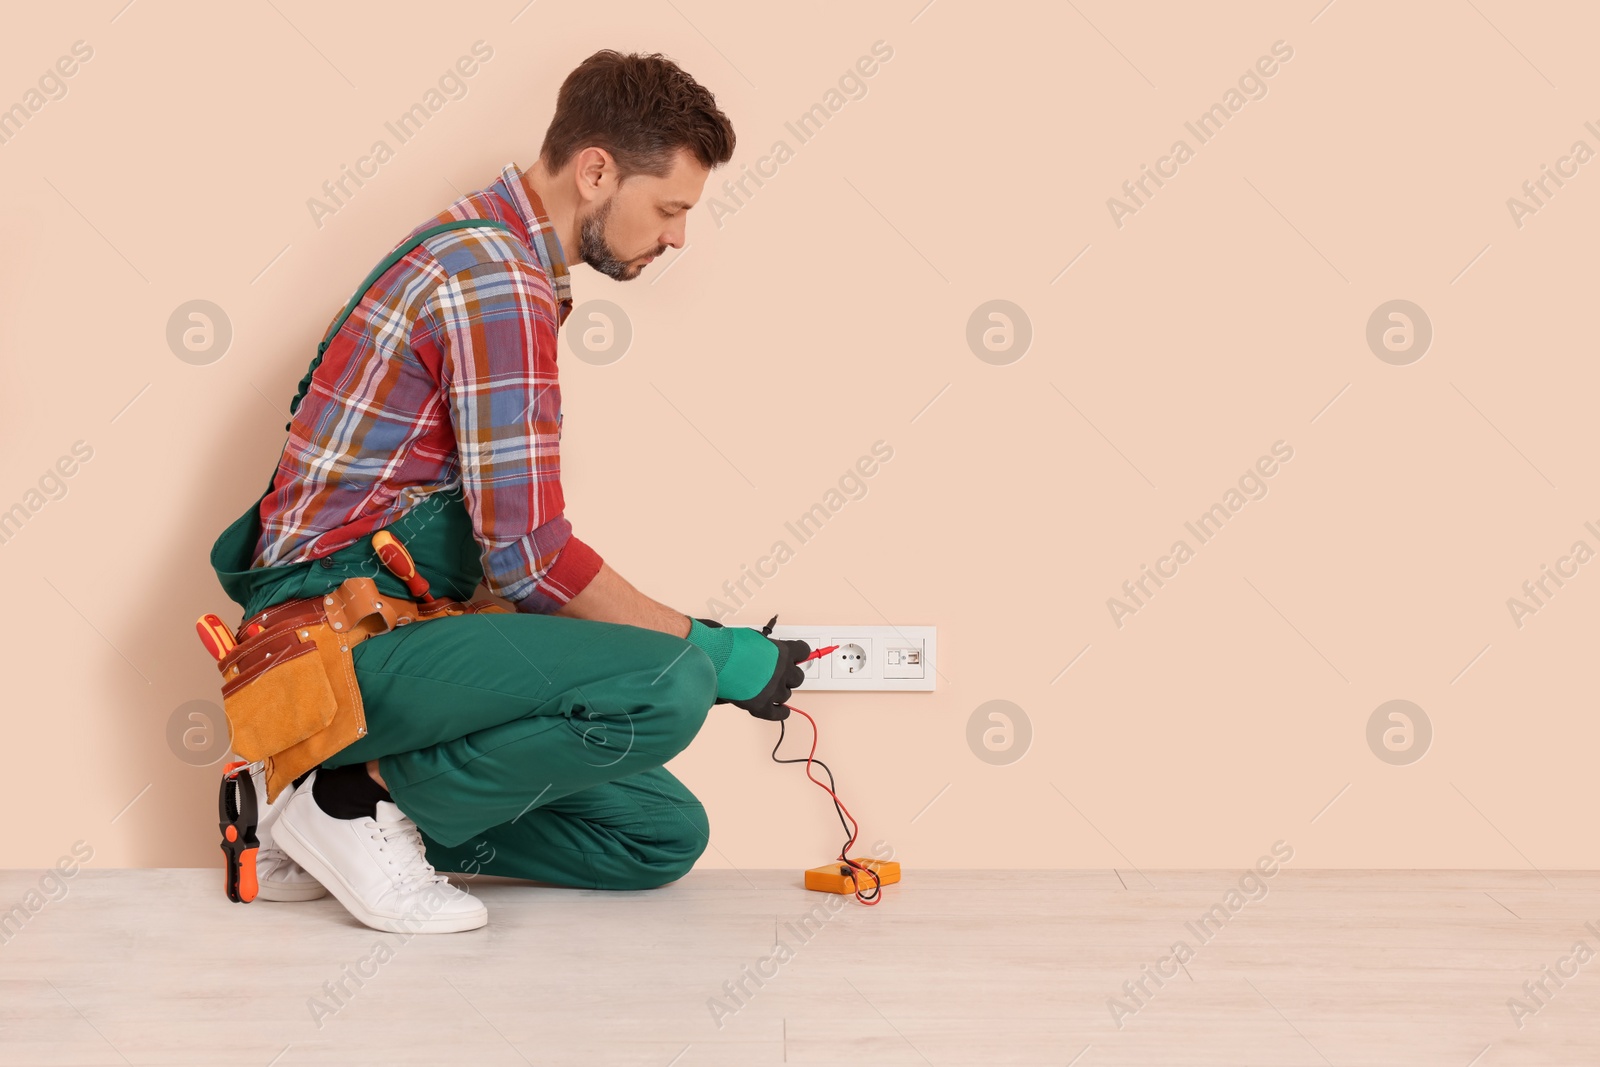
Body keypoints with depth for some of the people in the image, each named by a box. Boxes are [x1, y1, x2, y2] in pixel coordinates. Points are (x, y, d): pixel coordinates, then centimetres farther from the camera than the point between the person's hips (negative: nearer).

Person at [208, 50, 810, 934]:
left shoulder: (497, 252, 15)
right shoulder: (495, 282, -17)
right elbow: (530, 554, -21)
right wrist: (713, 650, -10)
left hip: (400, 629, 10)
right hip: (342, 638, -10)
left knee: (663, 837, 7)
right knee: (669, 688, -28)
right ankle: (367, 794, -9)